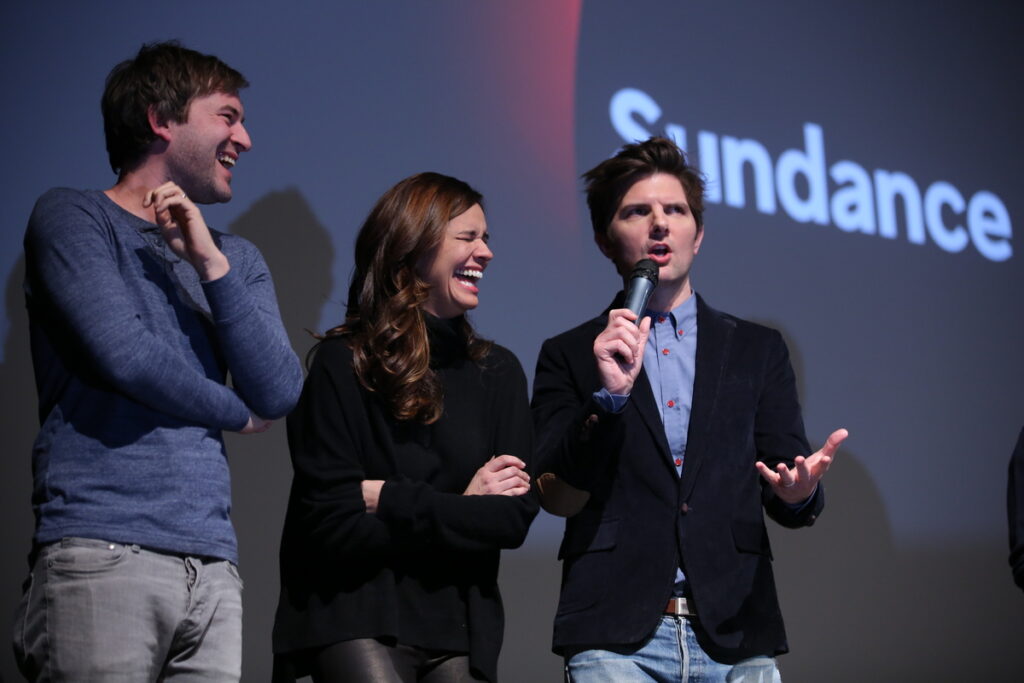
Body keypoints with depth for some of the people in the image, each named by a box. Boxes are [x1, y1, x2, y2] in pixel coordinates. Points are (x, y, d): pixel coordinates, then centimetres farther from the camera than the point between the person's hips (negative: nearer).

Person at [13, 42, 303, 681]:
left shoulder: (238, 258, 19)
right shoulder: (72, 216, 3)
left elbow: (281, 394, 6)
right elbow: (124, 353, -11)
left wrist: (211, 265, -2)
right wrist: (234, 412, 5)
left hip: (213, 563, 5)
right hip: (102, 555, -5)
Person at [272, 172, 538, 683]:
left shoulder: (498, 372, 10)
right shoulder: (344, 364, -4)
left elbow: (514, 516, -1)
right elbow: (335, 524, -10)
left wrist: (390, 501, -9)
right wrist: (459, 510, -4)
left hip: (461, 622, 4)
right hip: (355, 617, -4)